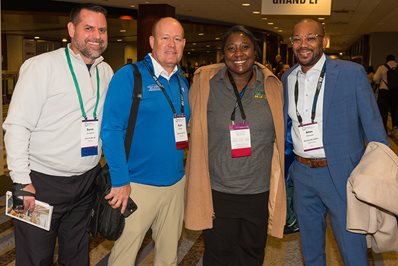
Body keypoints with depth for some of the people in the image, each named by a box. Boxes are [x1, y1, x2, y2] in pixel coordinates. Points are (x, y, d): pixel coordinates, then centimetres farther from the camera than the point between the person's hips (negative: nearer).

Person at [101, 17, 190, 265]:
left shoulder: (183, 82, 9)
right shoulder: (129, 76, -10)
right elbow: (111, 130, -15)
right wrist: (120, 181, -18)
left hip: (176, 182, 6)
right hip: (137, 185, -5)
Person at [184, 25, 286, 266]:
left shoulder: (272, 86, 1)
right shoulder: (205, 83, -3)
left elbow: (279, 137, 10)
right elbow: (195, 134, 4)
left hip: (259, 192, 2)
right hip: (216, 192, -1)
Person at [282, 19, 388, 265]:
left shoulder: (352, 73, -10)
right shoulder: (287, 78, 4)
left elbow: (373, 126, -8)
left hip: (341, 173, -4)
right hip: (302, 173, 4)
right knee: (310, 245, 21)